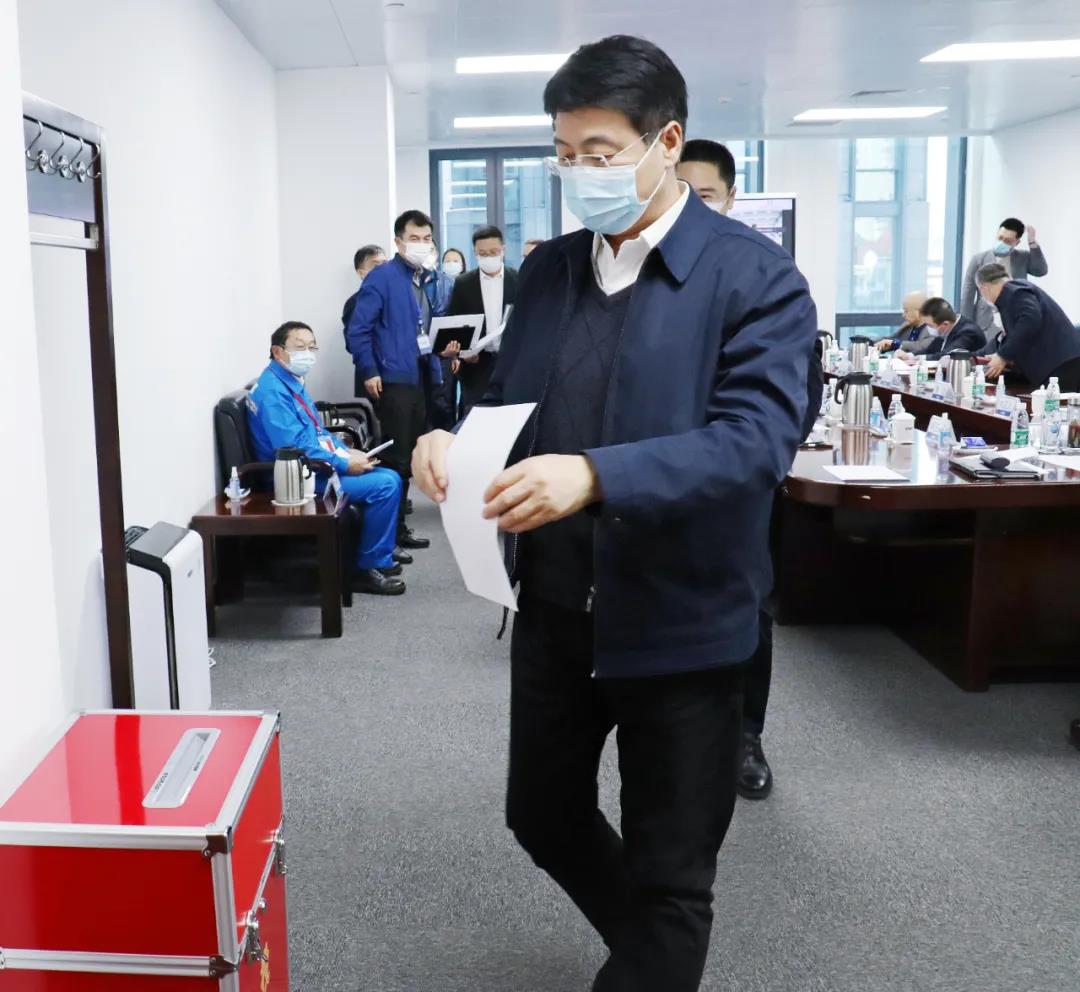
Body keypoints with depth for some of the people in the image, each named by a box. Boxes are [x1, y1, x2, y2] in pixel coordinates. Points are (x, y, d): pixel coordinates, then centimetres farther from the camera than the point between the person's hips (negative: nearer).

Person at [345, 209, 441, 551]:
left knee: (411, 455, 12)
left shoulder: (429, 279, 13)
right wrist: (369, 372, -17)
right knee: (396, 456, -3)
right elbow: (357, 329, -12)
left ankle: (395, 519, 23)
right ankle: (393, 528, 6)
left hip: (422, 377, 7)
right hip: (393, 378, -7)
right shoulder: (382, 277, -8)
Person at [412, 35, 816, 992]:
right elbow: (508, 399, 11)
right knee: (543, 814, 22)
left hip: (678, 620, -6)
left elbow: (760, 438, -22)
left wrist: (597, 476, -36)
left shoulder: (755, 275, -12)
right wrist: (456, 440, -13)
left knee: (669, 871, 10)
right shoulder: (548, 269, 6)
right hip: (553, 608, 6)